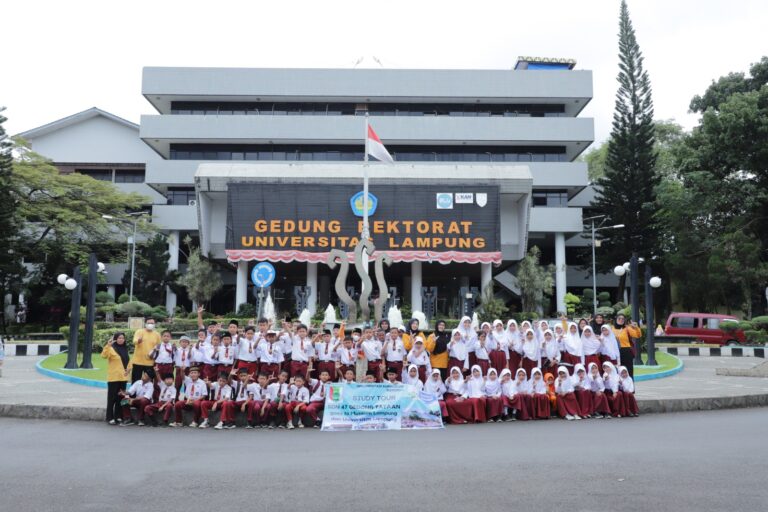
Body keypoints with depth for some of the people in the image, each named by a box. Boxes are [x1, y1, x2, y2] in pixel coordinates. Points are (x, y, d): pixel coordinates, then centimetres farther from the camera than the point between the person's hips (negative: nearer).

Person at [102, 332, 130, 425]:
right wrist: (108, 345, -34)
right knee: (112, 397, -2)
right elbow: (104, 355, -25)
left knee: (121, 397, 10)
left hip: (123, 377, 6)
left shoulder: (125, 349, 13)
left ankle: (118, 416, 18)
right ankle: (110, 418, 2)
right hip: (113, 377, -6)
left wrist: (128, 369, 7)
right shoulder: (111, 348, -6)